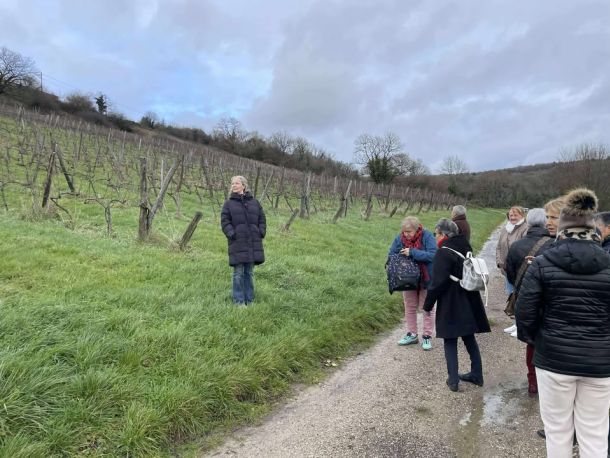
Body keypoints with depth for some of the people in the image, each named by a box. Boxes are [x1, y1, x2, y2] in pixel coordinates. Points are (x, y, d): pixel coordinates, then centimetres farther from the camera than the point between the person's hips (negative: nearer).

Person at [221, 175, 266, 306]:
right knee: (238, 273, 0)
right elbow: (224, 221, -2)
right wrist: (232, 235, -13)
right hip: (238, 244, -2)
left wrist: (261, 233, -1)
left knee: (249, 273, 10)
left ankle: (249, 300, 19)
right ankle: (239, 301, 8)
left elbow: (262, 219, 12)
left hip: (253, 243, 3)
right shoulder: (229, 203, 3)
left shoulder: (254, 202, 10)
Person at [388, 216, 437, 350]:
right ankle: (412, 334, 29)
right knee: (410, 307, 15)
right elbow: (391, 255, -1)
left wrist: (412, 252, -33)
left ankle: (427, 336, 19)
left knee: (427, 308, 8)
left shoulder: (427, 236, -19)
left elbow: (432, 255, -30)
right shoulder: (400, 238, -9)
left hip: (426, 279, -4)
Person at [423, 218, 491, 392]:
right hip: (469, 303, 7)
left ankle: (453, 380, 7)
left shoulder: (443, 253, -18)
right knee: (469, 338, 18)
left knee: (450, 341, 4)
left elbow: (437, 283, -21)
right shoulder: (465, 248, 6)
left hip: (450, 306, -7)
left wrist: (428, 304, -10)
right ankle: (477, 375, 27)